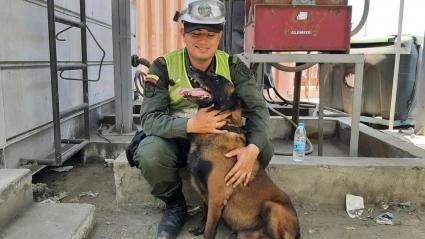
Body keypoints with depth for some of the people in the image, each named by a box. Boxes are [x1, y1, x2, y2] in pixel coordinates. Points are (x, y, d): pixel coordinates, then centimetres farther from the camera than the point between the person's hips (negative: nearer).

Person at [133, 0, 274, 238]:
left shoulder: (233, 66, -8)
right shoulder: (164, 66, -14)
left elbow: (257, 108, -15)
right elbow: (149, 119, -21)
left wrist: (252, 148, -35)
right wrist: (191, 125, -40)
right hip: (177, 140, -1)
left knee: (264, 148, -21)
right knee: (149, 152, -33)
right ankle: (175, 206, -1)